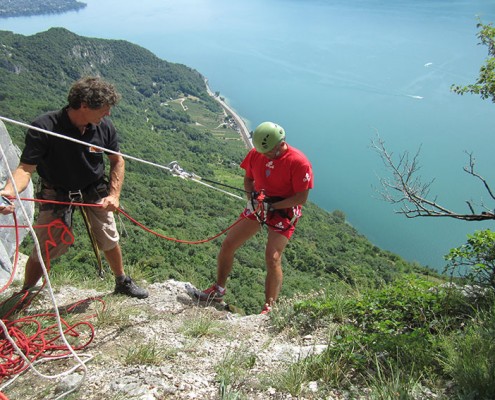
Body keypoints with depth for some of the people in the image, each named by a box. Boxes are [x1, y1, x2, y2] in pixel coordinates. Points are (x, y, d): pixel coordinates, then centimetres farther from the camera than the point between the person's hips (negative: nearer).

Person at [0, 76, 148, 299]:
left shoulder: (104, 127, -15)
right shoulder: (44, 128, -27)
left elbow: (117, 162, -1)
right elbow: (26, 168, -28)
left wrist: (114, 195, -11)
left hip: (95, 192, 3)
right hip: (57, 194, -3)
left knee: (110, 241, 11)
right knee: (45, 250, -3)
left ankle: (123, 283, 36)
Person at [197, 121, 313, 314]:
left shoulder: (299, 162, -22)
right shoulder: (255, 154, -6)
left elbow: (301, 197, -19)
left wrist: (272, 205, -23)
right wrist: (251, 196, -9)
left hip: (283, 211, -5)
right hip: (257, 206, 6)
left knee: (272, 259, -17)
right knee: (228, 244, 2)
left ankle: (269, 308, -5)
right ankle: (218, 289, 22)